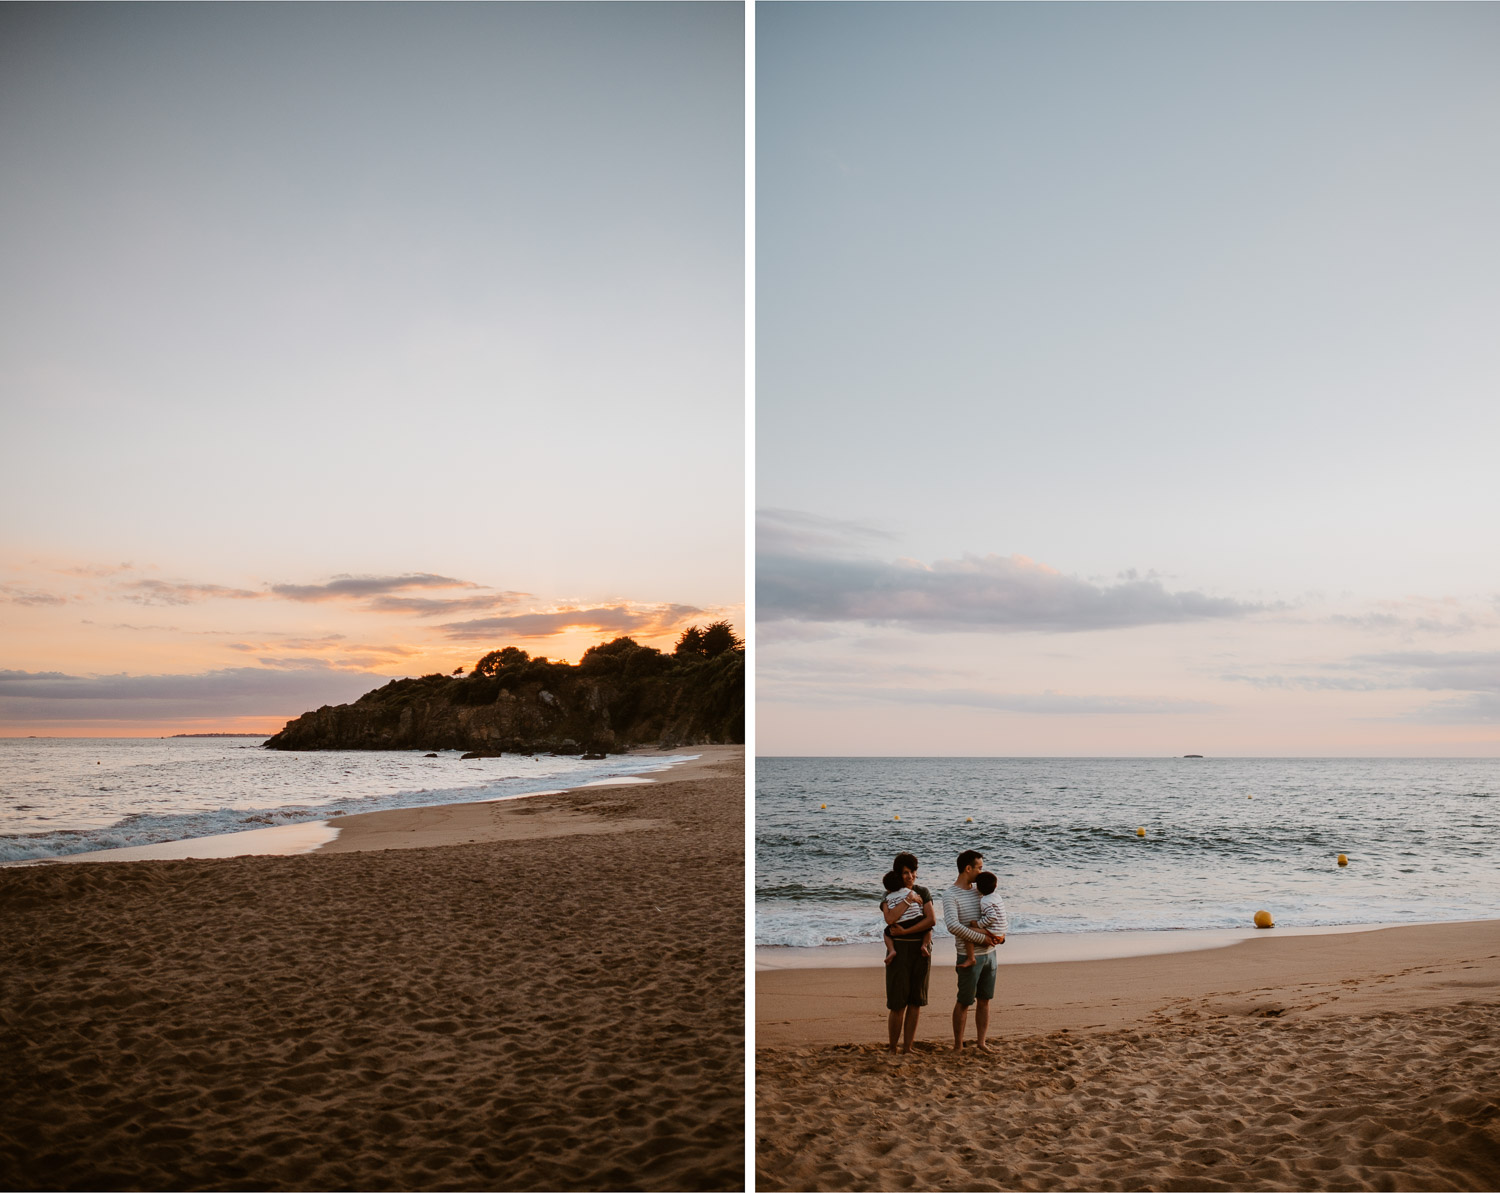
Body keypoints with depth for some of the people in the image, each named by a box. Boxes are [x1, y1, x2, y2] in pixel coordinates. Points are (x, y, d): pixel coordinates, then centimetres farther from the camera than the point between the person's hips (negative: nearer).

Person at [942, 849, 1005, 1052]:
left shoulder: (978, 891, 9)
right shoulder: (950, 895, -14)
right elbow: (952, 925, -26)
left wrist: (980, 927, -7)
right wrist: (981, 938, -21)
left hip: (989, 954, 7)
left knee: (984, 1000, 11)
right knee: (964, 1002, 2)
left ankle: (981, 1043, 20)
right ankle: (957, 1046, 13)